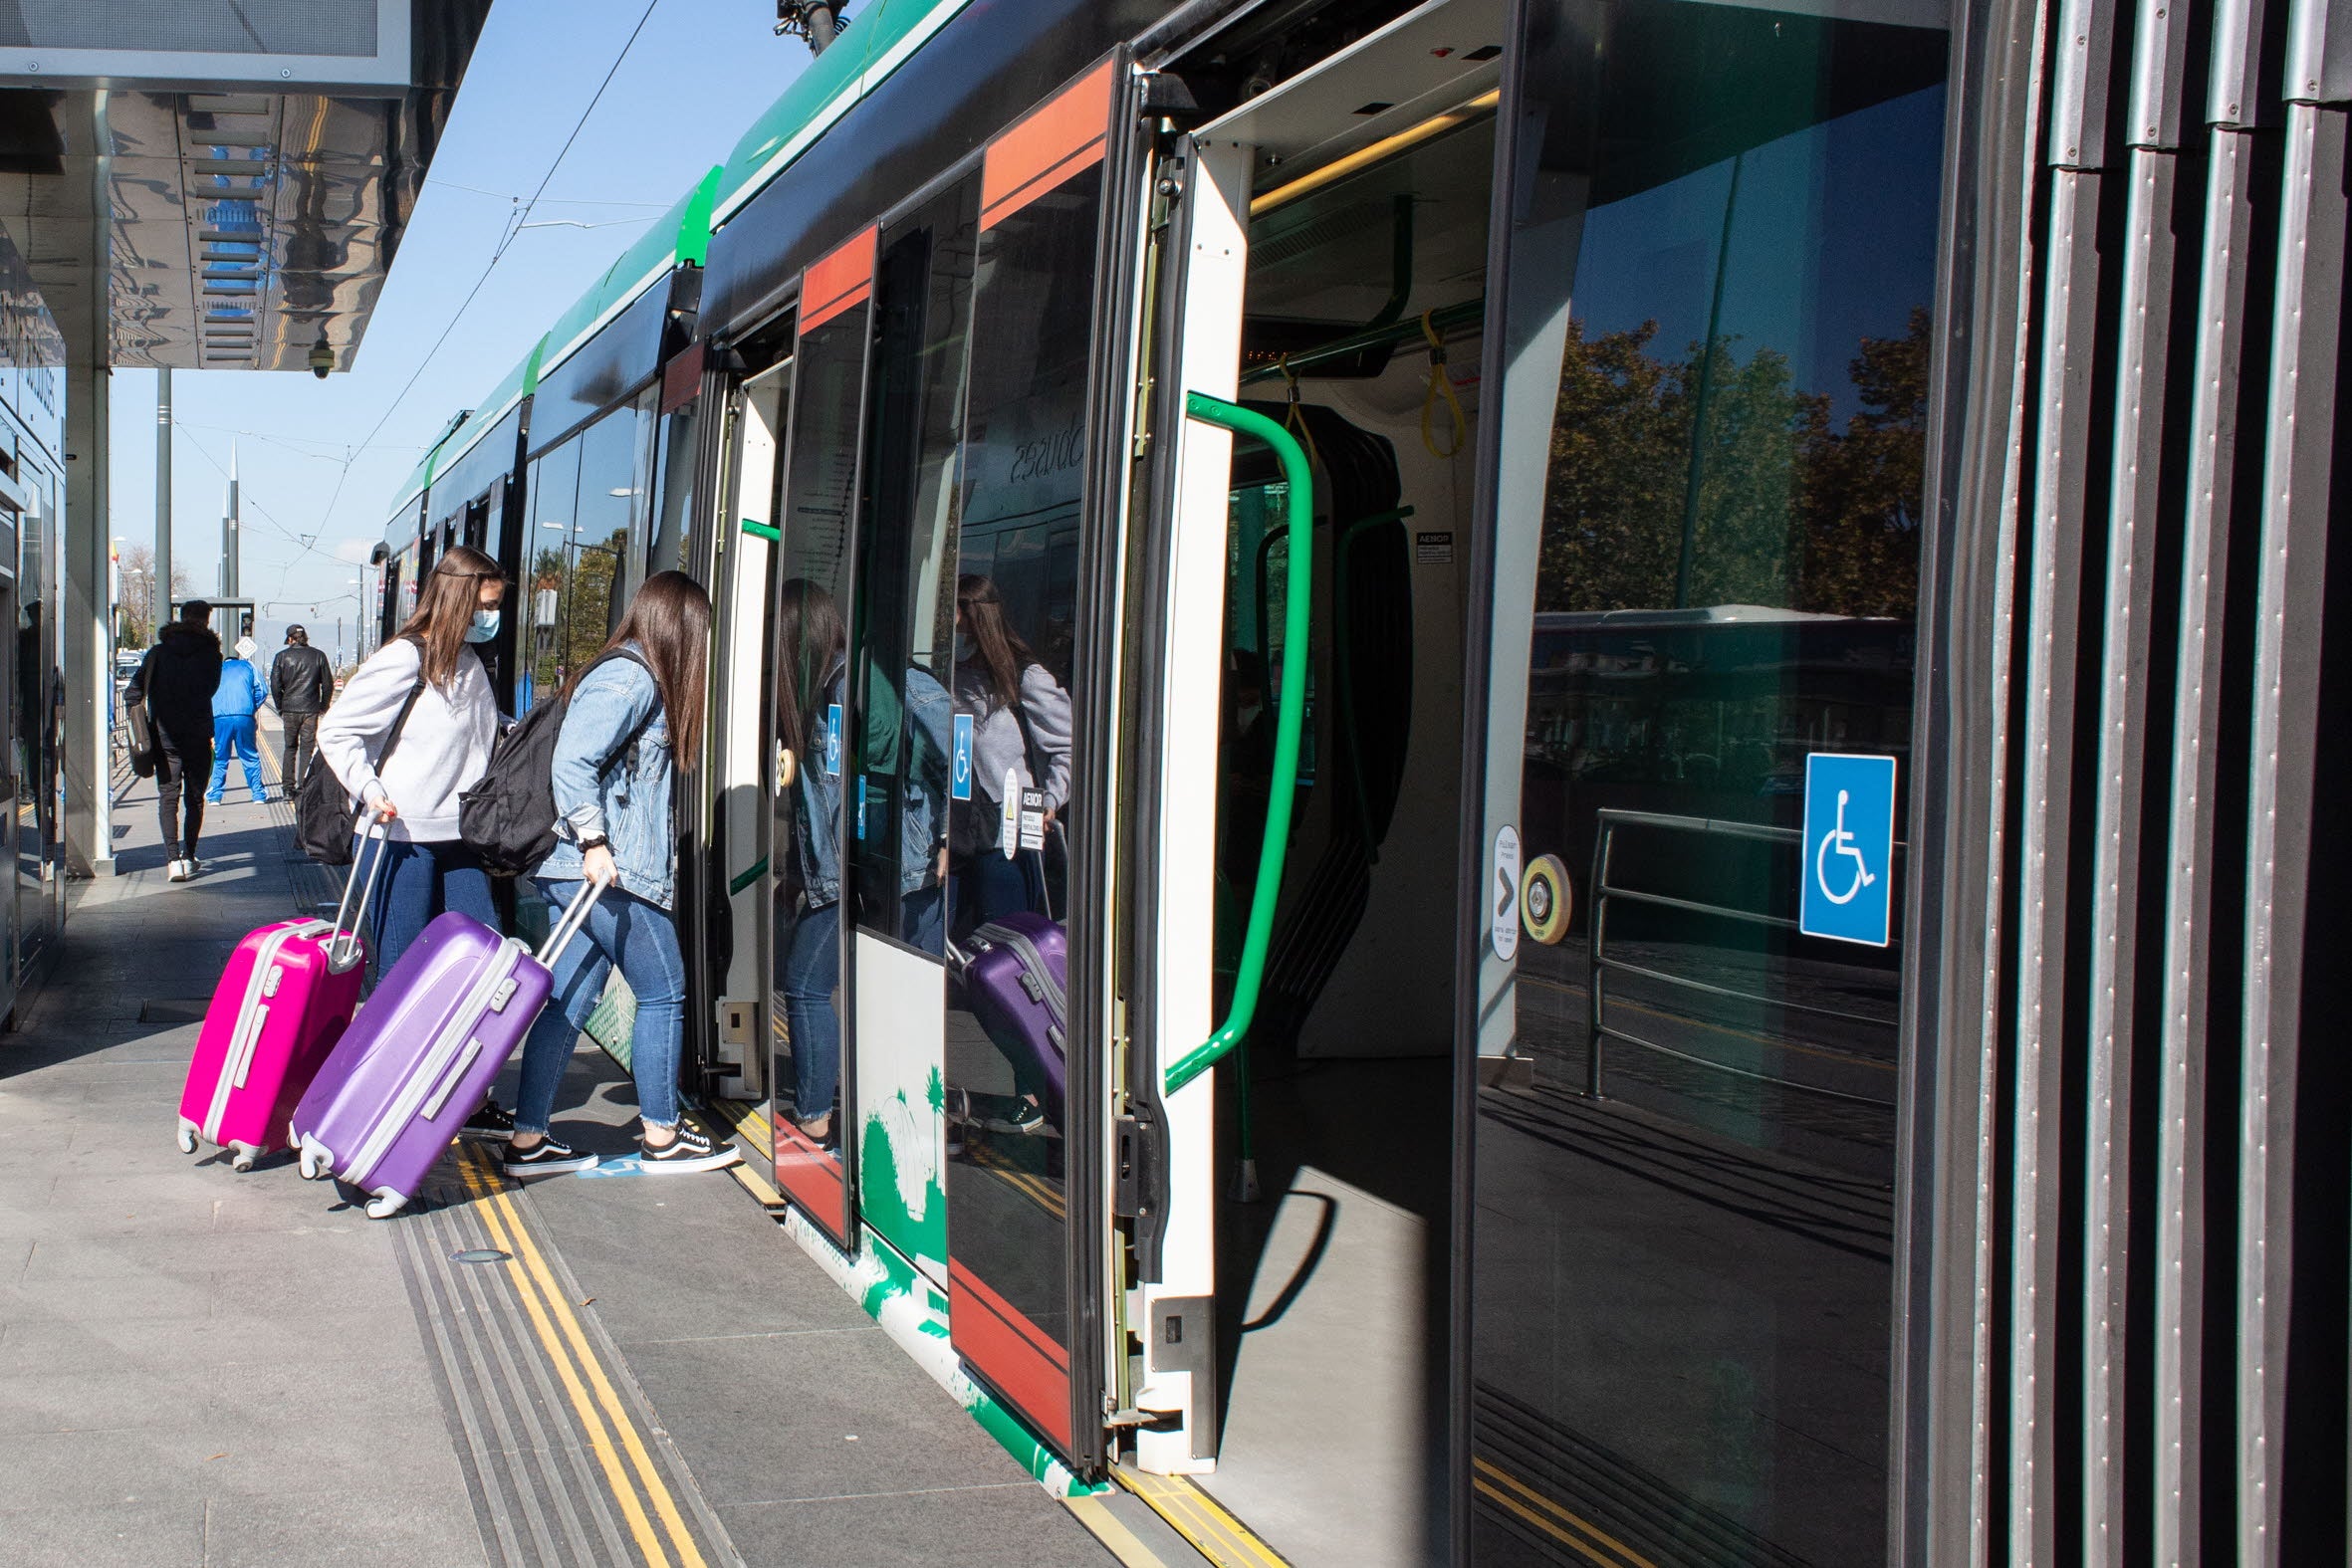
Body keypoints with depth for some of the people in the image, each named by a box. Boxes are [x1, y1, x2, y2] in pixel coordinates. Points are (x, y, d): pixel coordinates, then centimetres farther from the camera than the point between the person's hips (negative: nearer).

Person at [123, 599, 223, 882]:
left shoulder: (159, 652, 2)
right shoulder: (210, 653, -3)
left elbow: (135, 691, 0)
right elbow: (211, 688, 5)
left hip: (165, 737, 0)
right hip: (198, 736, 0)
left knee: (168, 797, 0)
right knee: (195, 798, 12)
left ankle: (173, 859, -13)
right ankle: (188, 858, 16)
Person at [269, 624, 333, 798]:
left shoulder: (282, 656, 1)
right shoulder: (318, 656, 2)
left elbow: (275, 685, 0)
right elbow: (328, 684, 4)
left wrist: (280, 707, 10)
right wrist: (323, 706, 15)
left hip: (289, 709, 1)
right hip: (310, 710, -1)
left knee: (290, 748, 11)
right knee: (307, 748, 2)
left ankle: (289, 788, 9)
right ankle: (303, 788, -5)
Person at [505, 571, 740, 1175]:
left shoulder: (629, 676, 18)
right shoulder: (632, 679, -13)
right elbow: (572, 763, -22)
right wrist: (593, 841, -23)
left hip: (580, 874, 9)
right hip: (610, 874, -9)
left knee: (569, 1002, 9)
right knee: (664, 994, 3)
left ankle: (528, 1139, 12)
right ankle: (661, 1137, 12)